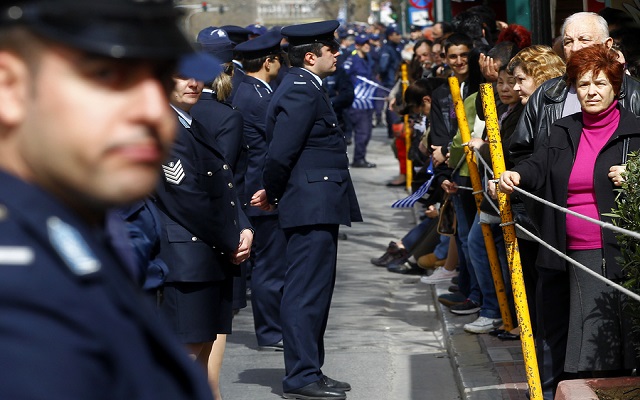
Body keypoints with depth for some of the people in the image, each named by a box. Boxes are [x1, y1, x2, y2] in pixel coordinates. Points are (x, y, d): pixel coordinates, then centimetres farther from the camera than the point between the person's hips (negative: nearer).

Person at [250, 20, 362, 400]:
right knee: (306, 293, -6)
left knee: (316, 292, 15)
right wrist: (273, 194, -6)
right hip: (312, 207, -11)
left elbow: (282, 154, 18)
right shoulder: (301, 91, -16)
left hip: (318, 207, 11)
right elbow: (281, 153, -20)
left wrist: (274, 194, 12)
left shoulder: (307, 88, 17)